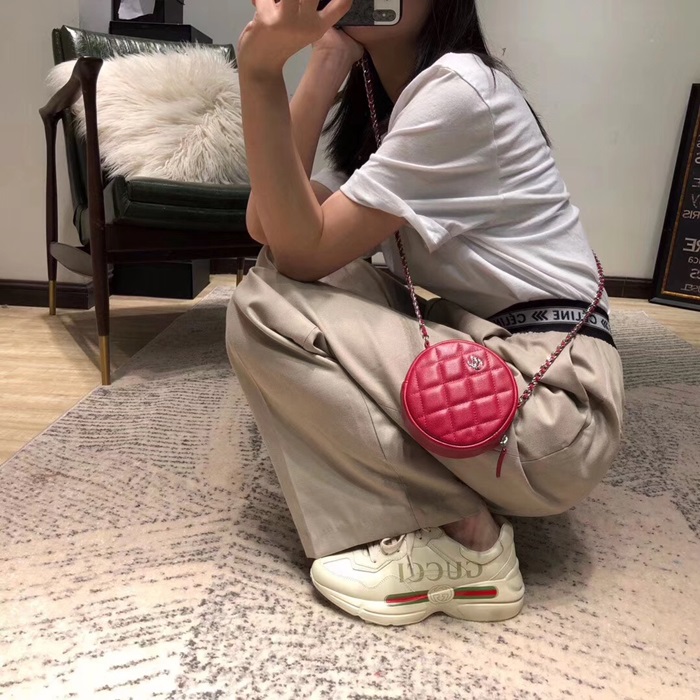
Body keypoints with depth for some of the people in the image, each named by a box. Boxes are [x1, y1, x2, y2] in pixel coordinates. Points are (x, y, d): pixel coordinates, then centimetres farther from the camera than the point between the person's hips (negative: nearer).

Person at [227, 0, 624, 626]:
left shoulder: (459, 87, -12)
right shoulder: (382, 102, 15)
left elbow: (303, 252, -18)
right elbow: (266, 229, -2)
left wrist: (260, 72, -20)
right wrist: (328, 58, -2)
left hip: (554, 399, -8)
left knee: (263, 309, -13)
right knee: (297, 273, 7)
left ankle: (466, 538, -7)